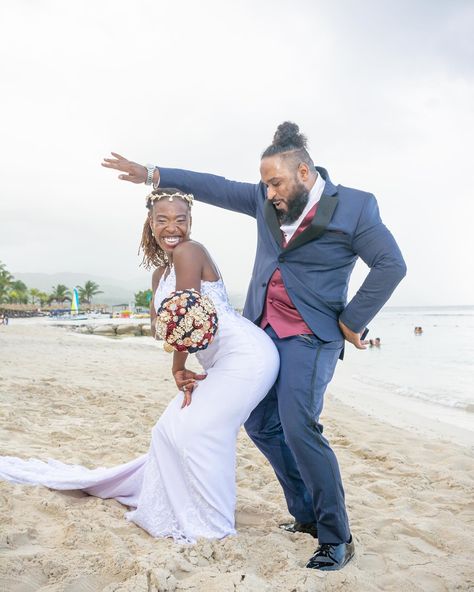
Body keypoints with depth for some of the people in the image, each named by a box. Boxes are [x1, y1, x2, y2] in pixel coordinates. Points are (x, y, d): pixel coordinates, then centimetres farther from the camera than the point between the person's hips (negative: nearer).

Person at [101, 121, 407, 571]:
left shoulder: (355, 206, -8)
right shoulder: (265, 199, 7)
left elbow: (391, 265, -10)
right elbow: (215, 187, 11)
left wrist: (352, 321, -12)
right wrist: (152, 174, 11)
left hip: (310, 335, -7)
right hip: (263, 330, 7)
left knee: (298, 428, -17)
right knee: (261, 425, 9)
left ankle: (336, 538, 1)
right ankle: (306, 515, 25)